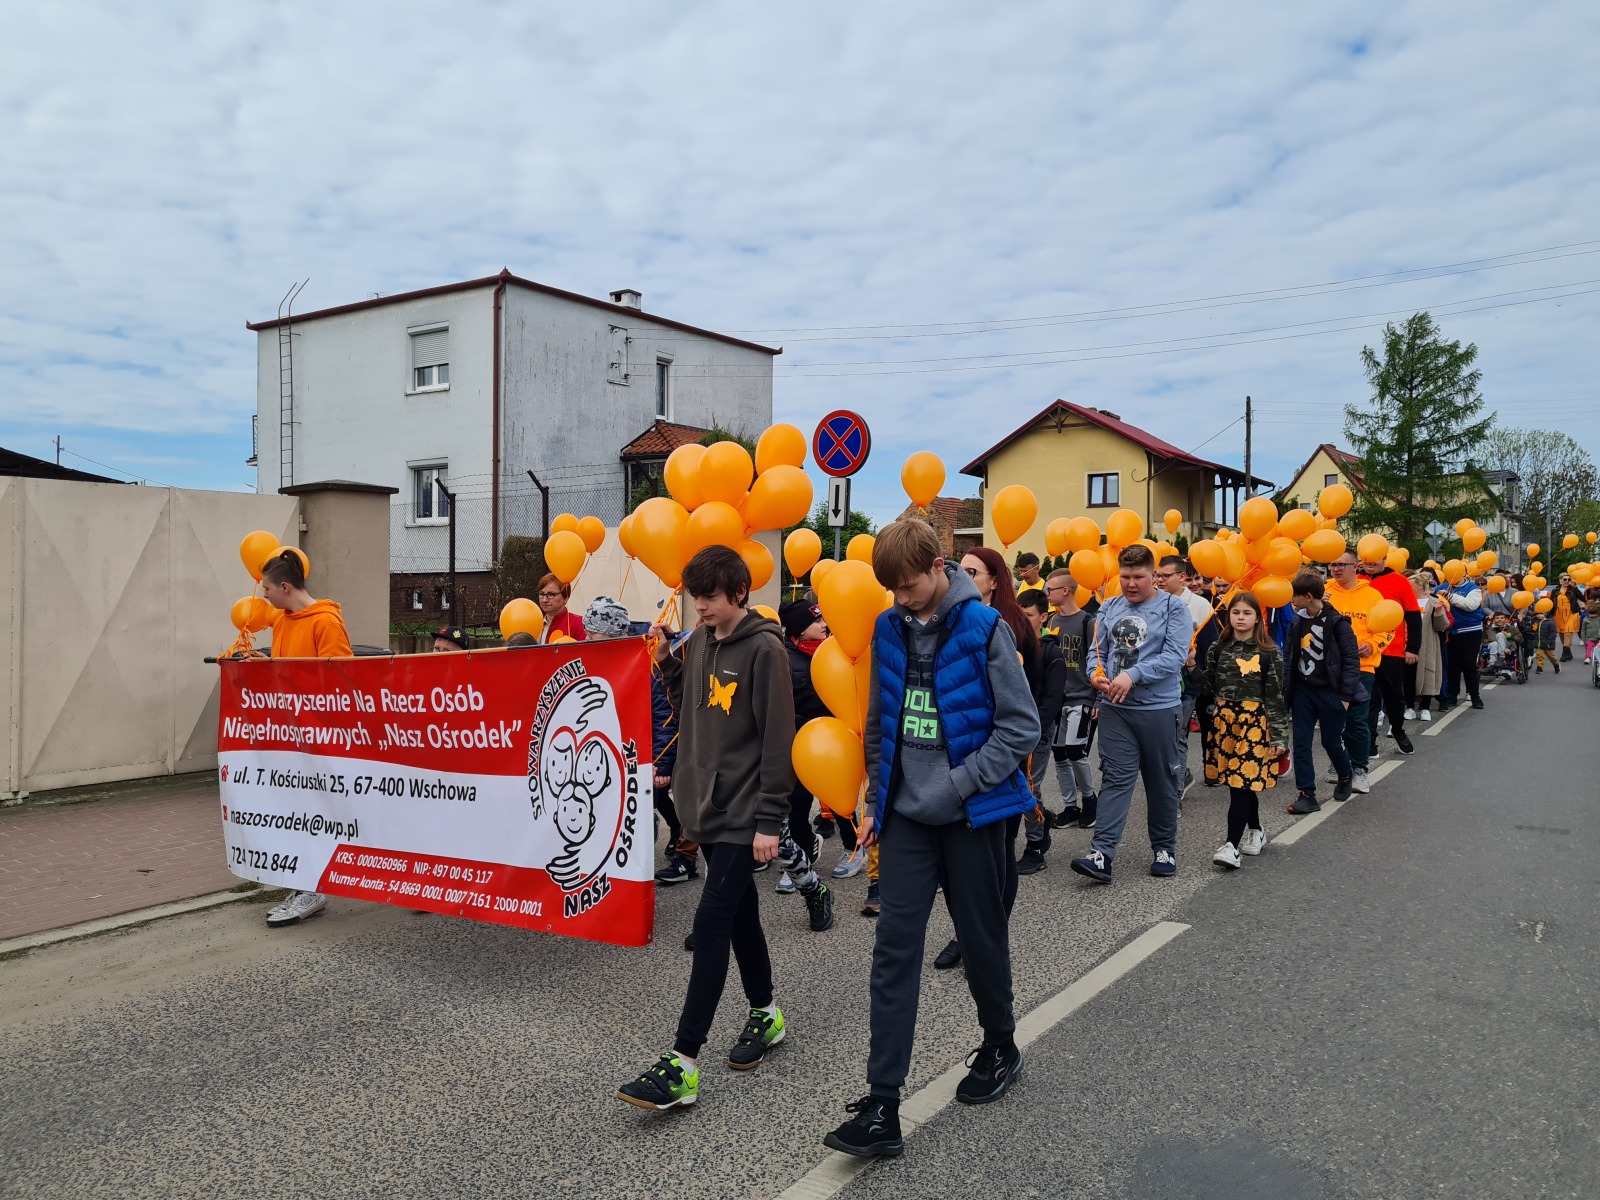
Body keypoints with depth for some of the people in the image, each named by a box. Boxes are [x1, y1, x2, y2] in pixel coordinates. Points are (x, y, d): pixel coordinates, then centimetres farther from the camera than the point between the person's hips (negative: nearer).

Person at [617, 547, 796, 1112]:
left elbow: (777, 738, -14)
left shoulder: (763, 648, -13)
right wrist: (666, 662, 2)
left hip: (743, 813, -7)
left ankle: (683, 1063, -7)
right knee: (739, 914, 17)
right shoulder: (698, 641, 9)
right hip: (706, 805, 7)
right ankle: (766, 1014, 35)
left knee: (712, 921, -10)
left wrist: (770, 821, -16)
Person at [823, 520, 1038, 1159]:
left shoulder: (983, 628, -12)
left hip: (972, 815, -3)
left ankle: (1000, 1047, 40)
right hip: (907, 813, 4)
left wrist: (960, 784, -16)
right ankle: (882, 1107, 2)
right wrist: (878, 799, 10)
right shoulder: (889, 629, 3)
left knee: (982, 939, 13)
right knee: (894, 948, -2)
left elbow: (1021, 726, -10)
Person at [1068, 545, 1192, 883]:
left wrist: (1132, 675, -22)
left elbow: (1175, 655, -14)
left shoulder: (1173, 607, -4)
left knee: (1161, 782, 11)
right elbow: (1098, 651, 12)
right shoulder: (1109, 608, 8)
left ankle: (1164, 849, 26)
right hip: (1114, 708, 2)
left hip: (1158, 708, -2)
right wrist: (1097, 674, -10)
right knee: (1115, 778, -3)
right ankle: (1102, 854, -8)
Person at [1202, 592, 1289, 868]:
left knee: (1241, 782, -9)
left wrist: (1278, 736, -7)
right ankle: (1255, 831, 31)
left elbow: (1275, 696, -5)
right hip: (1224, 720, 4)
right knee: (1242, 781, 10)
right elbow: (1209, 687, 14)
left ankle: (1232, 845, -12)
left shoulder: (1268, 653, -3)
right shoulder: (1218, 648, 7)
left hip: (1255, 722, -4)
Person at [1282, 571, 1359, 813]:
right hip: (1303, 691, 5)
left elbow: (1351, 660, -12)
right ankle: (1307, 795, 6)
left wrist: (1345, 696, -15)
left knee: (1331, 741, 8)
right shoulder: (1298, 622, 6)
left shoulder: (1337, 622, -12)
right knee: (1301, 743, 0)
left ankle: (1345, 776, 38)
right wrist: (1286, 691, 4)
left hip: (1329, 692, -5)